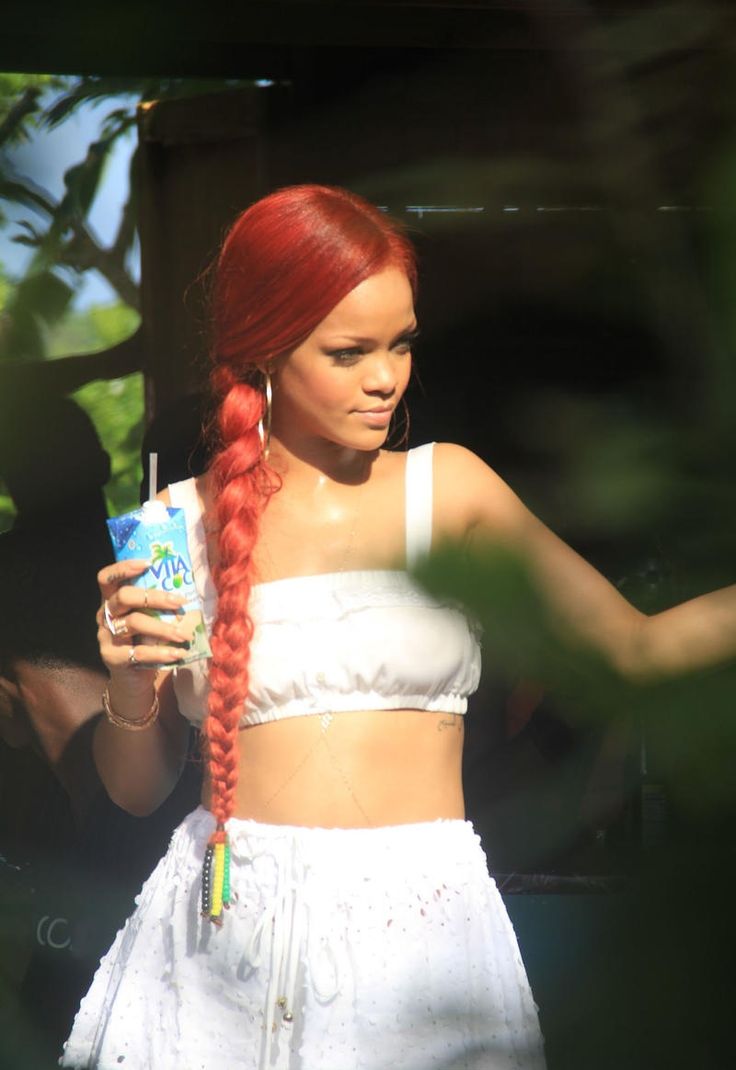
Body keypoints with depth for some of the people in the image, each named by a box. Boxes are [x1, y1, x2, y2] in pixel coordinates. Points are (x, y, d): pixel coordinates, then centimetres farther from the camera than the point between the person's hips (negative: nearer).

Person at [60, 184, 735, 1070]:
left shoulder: (447, 488, 4)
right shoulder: (183, 524, 4)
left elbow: (634, 646, 3)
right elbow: (137, 789, 10)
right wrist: (131, 688, -9)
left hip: (420, 922, 0)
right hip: (227, 924, 0)